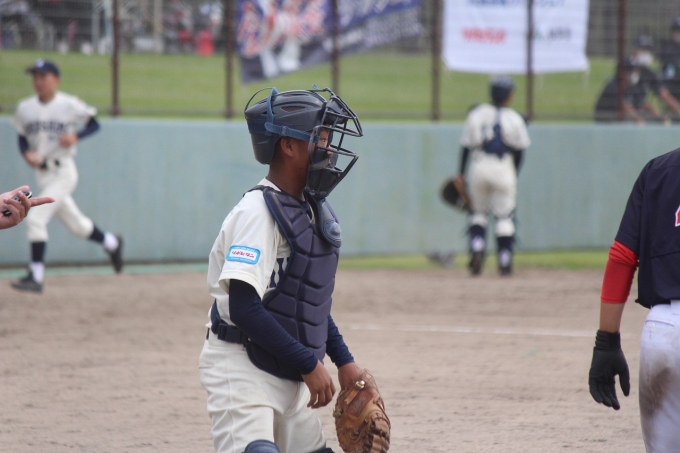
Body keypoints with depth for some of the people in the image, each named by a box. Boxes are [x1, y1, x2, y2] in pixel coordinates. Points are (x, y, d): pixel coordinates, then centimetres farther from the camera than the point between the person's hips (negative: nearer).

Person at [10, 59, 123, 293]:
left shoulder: (69, 105, -11)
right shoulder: (25, 108, 2)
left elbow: (94, 124, -2)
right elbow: (22, 138, 11)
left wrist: (75, 137, -20)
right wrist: (27, 154, -10)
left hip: (63, 171, -6)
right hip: (42, 174, 6)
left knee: (36, 218, -18)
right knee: (75, 224, 17)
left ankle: (36, 277, -14)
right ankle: (111, 243, 43)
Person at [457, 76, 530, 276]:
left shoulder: (476, 114, 3)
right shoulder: (515, 119, -2)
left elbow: (466, 146, 4)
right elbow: (519, 151, 2)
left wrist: (461, 174, 9)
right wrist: (513, 174, 15)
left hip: (479, 168, 2)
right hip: (504, 169, -2)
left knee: (478, 213, 17)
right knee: (504, 217, 5)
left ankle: (477, 247, -7)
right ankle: (505, 262, 4)